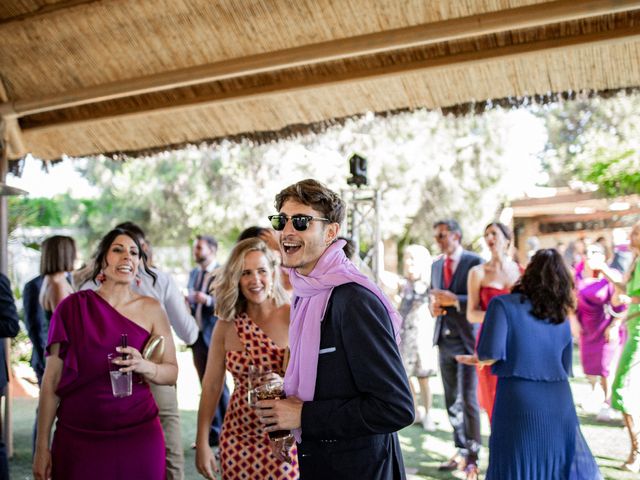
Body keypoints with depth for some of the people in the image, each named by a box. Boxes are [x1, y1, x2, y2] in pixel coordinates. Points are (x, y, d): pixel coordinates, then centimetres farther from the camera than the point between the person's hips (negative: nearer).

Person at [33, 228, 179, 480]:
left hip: (138, 437, 1)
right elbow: (51, 379, 0)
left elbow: (172, 372, 3)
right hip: (76, 438, -1)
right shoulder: (73, 307, -2)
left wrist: (144, 366, -18)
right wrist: (42, 446, 0)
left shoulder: (151, 308, 1)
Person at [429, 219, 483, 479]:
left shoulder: (474, 262, -8)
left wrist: (454, 300, -22)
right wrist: (433, 305, -3)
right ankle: (461, 451, 24)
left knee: (469, 400, -2)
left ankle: (472, 458, 11)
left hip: (467, 340, -6)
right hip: (445, 340, 6)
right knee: (452, 400, 12)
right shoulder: (436, 265, 13)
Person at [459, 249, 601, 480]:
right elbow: (564, 368, 15)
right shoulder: (562, 319, 9)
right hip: (559, 404, 4)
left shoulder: (503, 304, -6)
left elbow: (491, 353, -16)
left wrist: (477, 359, 7)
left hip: (519, 404, -4)